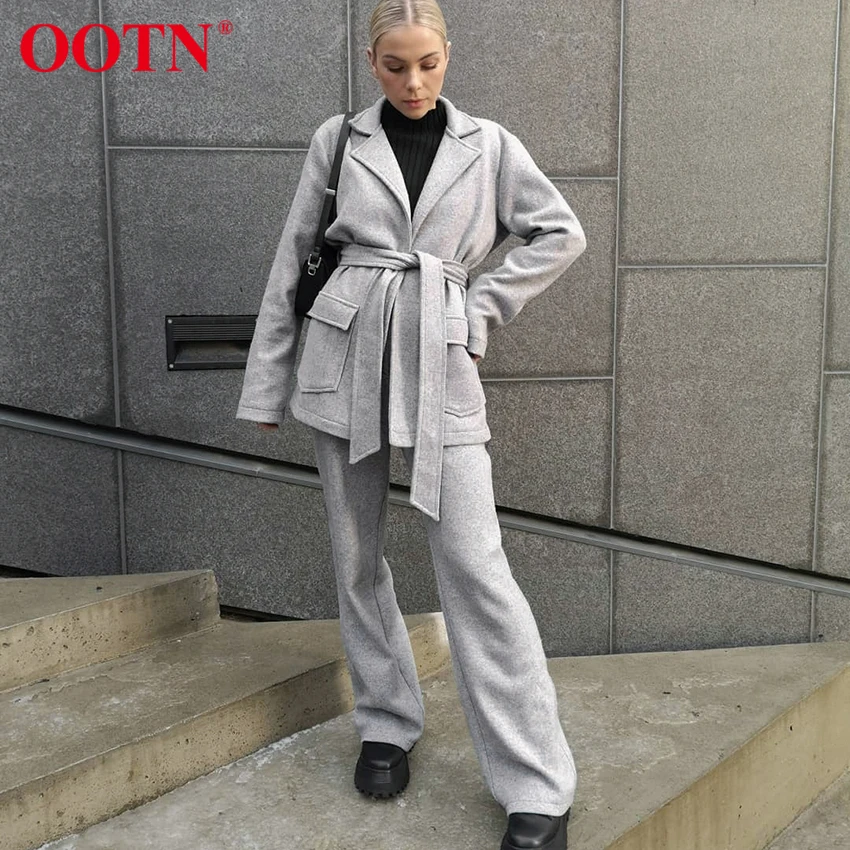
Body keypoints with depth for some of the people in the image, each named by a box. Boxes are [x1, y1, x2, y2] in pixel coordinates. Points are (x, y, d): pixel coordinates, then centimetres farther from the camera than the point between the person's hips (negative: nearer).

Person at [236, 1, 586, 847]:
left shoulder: (487, 143, 6)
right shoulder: (337, 140, 6)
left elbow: (561, 233, 11)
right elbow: (292, 261, 8)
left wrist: (481, 306, 2)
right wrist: (266, 384, 7)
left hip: (439, 366, -1)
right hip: (343, 357, 2)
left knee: (473, 564, -7)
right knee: (356, 556, 8)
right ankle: (386, 722, 29)